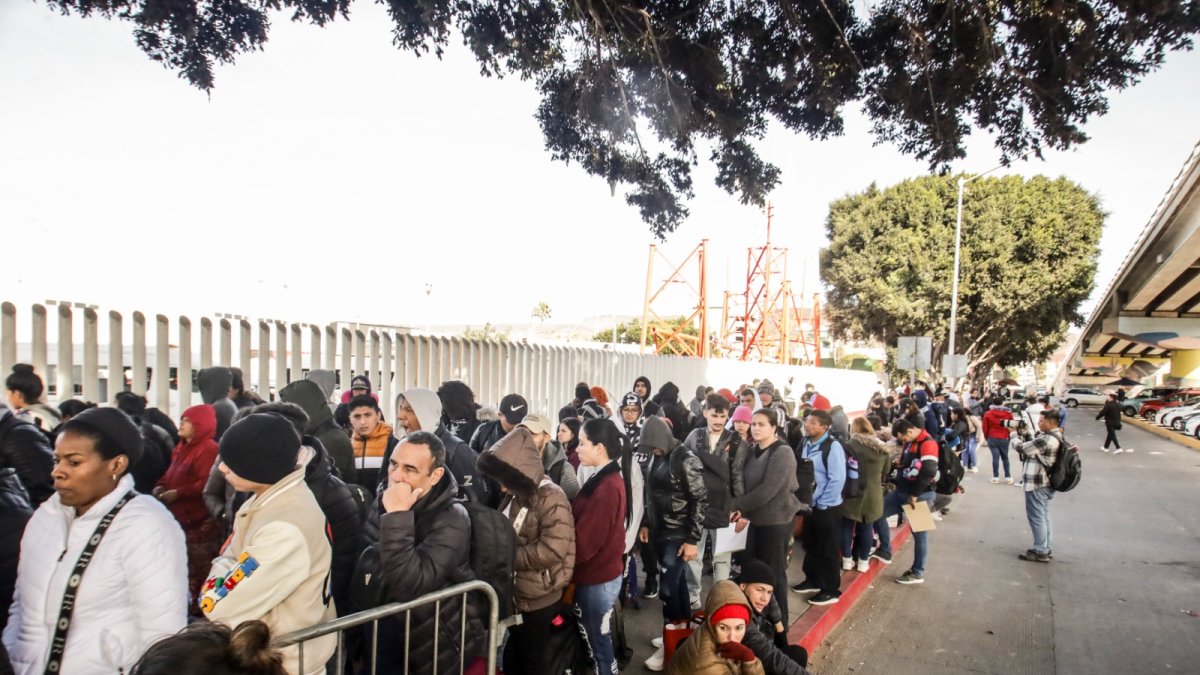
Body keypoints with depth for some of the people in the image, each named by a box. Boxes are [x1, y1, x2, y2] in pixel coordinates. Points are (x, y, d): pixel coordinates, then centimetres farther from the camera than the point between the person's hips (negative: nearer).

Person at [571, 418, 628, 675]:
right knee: (597, 639, 21)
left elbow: (584, 540, -23)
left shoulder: (605, 488, -25)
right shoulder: (608, 479, 5)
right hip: (600, 573, 9)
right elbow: (587, 526, 9)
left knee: (598, 642, 7)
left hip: (597, 579, -9)